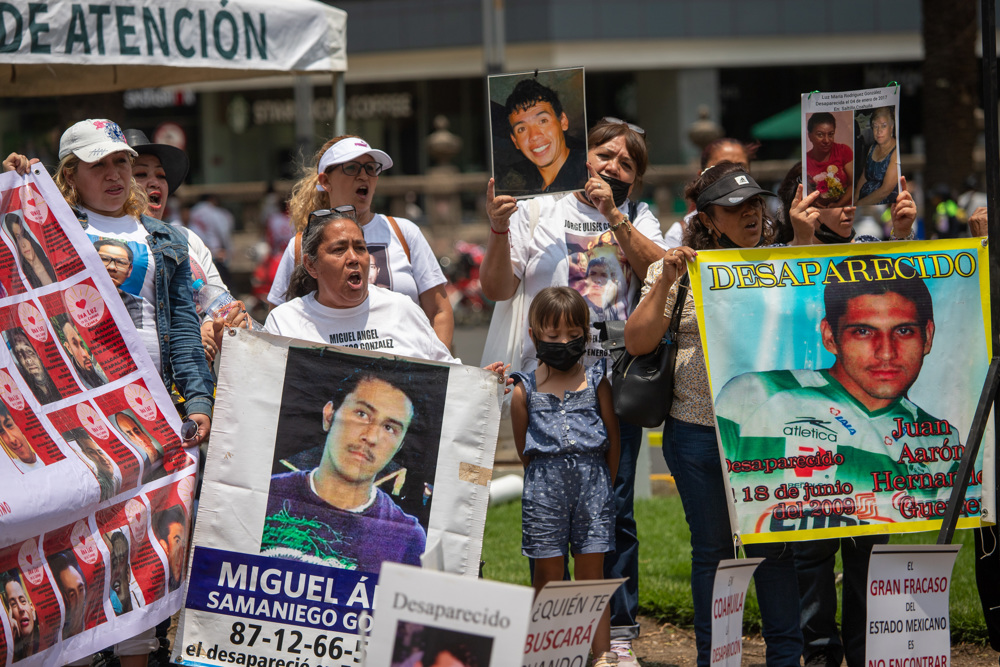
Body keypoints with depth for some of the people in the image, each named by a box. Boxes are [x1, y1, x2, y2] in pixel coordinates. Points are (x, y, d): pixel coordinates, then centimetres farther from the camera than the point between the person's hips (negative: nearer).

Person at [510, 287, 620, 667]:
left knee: (591, 572, 2)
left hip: (592, 480, 0)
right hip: (543, 485, 0)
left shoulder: (596, 383, 6)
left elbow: (613, 439, 10)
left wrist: (602, 484, 9)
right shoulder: (525, 390, 4)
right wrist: (549, 477, 7)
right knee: (547, 573, 1)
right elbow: (523, 449, 9)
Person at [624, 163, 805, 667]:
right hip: (698, 431, -2)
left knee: (775, 544, 3)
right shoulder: (678, 270, 1)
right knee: (712, 548, 6)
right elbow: (637, 343, -4)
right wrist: (664, 284, -15)